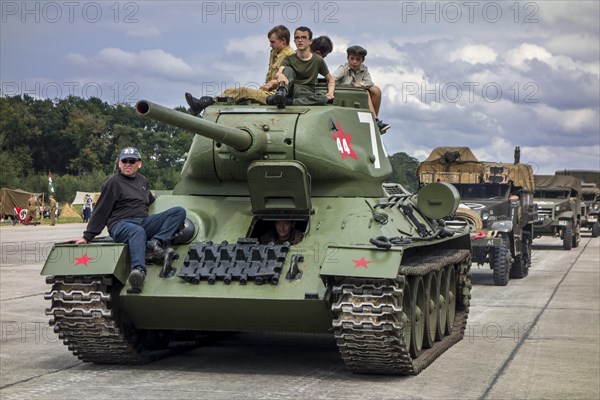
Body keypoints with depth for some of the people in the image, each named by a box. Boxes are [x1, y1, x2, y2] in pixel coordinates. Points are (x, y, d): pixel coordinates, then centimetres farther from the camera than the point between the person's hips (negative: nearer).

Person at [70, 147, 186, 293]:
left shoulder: (142, 180, 21)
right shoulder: (112, 182, 3)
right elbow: (100, 211, 0)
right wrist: (87, 236, -4)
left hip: (144, 222, 7)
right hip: (121, 224, -6)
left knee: (179, 211, -10)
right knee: (137, 231, -43)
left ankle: (156, 243, -29)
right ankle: (138, 270, -68)